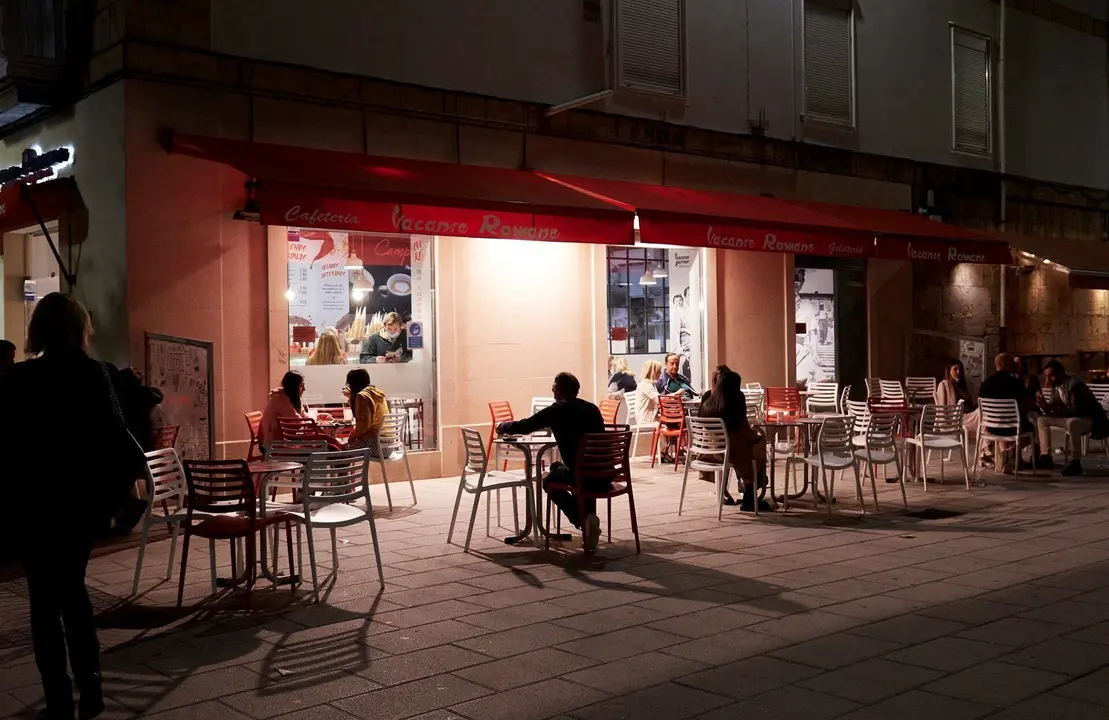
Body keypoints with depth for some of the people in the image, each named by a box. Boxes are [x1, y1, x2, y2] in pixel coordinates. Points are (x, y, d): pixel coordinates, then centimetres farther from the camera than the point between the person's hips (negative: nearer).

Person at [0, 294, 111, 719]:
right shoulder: (95, 375, -4)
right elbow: (114, 438, -4)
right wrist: (111, 494, 4)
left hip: (35, 503, -3)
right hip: (83, 500, 3)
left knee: (46, 599, 7)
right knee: (72, 587, 20)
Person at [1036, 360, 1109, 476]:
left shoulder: (1074, 384, -25)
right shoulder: (1056, 386, 2)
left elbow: (1076, 411, -31)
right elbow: (1054, 406, 4)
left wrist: (1053, 409, -26)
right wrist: (1045, 405, -18)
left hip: (1090, 419, -10)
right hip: (1071, 418, 10)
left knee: (1072, 422, -42)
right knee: (1042, 419, 6)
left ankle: (1076, 463, -33)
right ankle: (1045, 457, -1)